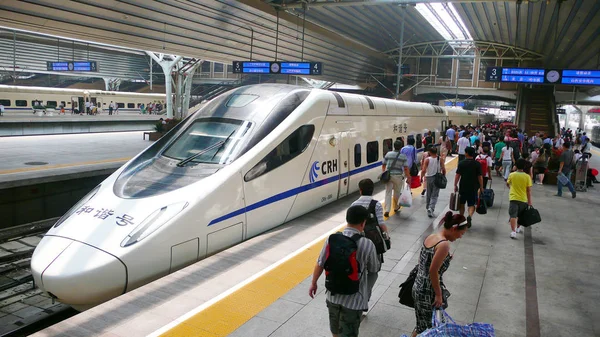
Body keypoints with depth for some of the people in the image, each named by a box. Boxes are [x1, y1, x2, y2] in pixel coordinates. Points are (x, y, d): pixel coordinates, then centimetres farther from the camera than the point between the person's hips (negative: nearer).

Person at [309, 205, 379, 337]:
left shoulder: (332, 238, -10)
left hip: (333, 295, 4)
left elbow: (320, 264, -1)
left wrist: (313, 283, 14)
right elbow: (374, 269, -3)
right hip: (353, 299, -4)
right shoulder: (367, 244, -20)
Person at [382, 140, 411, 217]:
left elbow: (383, 165, 7)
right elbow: (406, 168, -9)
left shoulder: (388, 154, 1)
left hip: (388, 176, 1)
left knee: (388, 193, 4)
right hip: (398, 176, -1)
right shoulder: (403, 157, -6)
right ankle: (396, 208, 35)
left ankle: (387, 210, -5)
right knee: (397, 193, 17)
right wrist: (408, 178, -2)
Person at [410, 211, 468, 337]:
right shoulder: (444, 244, -21)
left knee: (422, 326, 21)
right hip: (429, 292, -8)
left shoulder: (431, 237, 4)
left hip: (418, 288, 8)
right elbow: (433, 271, -23)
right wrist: (438, 294, -14)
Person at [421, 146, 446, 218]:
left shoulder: (427, 159, -9)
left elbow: (423, 170, -14)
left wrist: (421, 178, -1)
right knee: (434, 196, 3)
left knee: (428, 195, 17)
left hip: (429, 178, 0)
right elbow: (444, 170, -4)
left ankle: (428, 208, 29)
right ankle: (431, 208, -15)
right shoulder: (440, 159, -4)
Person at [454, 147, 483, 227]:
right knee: (472, 204, 8)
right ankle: (469, 216, -18)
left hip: (463, 187, 0)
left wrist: (455, 185, 5)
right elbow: (480, 177, -4)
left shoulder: (461, 163, -6)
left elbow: (457, 175, -5)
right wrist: (481, 187, 5)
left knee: (461, 203, 17)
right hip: (473, 188, 0)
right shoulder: (477, 164, -5)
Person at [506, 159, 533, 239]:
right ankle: (518, 228, 38)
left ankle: (513, 231, -17)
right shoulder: (527, 176, -8)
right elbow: (529, 190, -5)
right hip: (523, 199, 1)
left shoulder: (511, 175, -5)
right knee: (520, 215, 22)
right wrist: (529, 202, 1)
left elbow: (507, 184, 14)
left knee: (513, 216, -5)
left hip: (513, 198, -1)